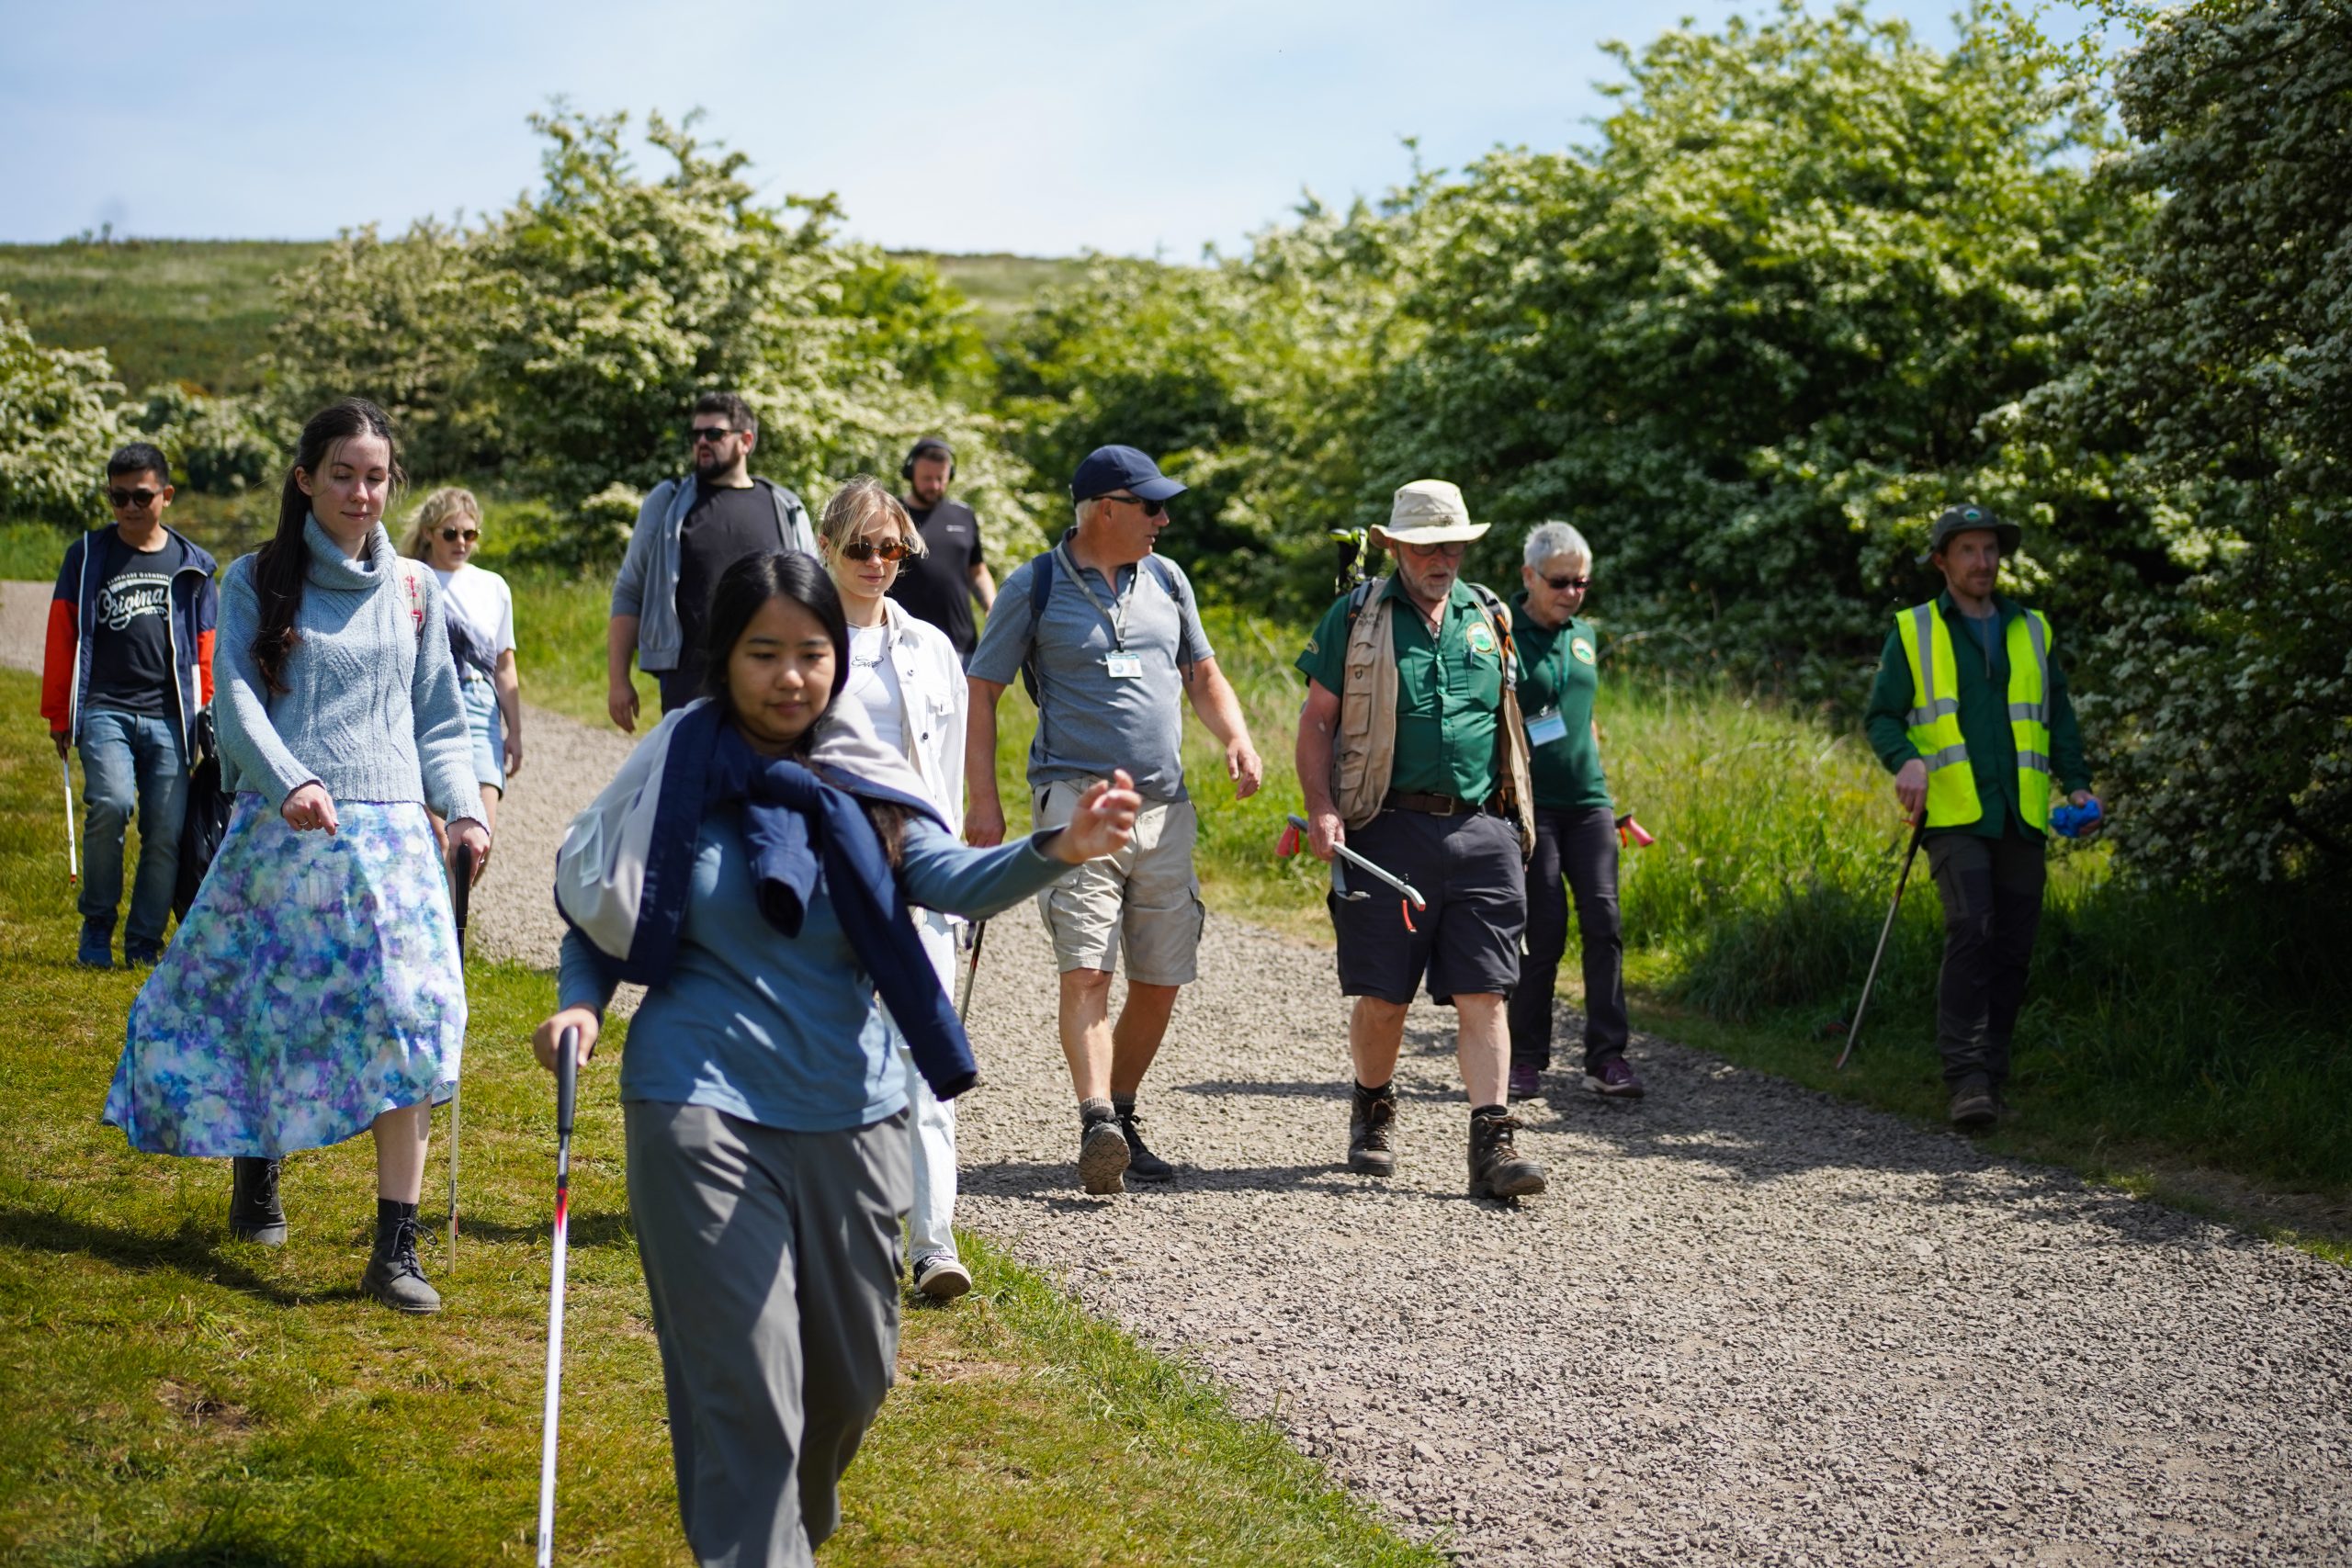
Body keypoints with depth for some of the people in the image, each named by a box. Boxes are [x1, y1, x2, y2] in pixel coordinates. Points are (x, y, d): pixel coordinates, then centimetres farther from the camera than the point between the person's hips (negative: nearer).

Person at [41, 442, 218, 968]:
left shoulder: (191, 565, 12)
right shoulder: (87, 556, 8)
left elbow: (204, 648, 17)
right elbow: (61, 638, 11)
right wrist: (58, 714, 9)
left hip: (169, 717, 2)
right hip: (104, 710, -2)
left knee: (166, 830, -4)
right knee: (111, 804, -23)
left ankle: (145, 942, 10)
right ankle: (96, 924, -3)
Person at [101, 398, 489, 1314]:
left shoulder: (411, 590, 12)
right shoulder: (256, 581, 5)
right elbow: (238, 698, -6)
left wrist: (463, 808, 0)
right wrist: (291, 783, -23)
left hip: (387, 829, 1)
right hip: (278, 829, -1)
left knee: (409, 1019, -12)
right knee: (252, 1008, 6)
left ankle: (395, 1249, -11)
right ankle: (255, 1179, 35)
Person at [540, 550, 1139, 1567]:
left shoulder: (862, 787, 1)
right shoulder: (675, 779, -4)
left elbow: (958, 881, -13)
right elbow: (596, 913, 8)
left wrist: (1058, 851, -32)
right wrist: (580, 1005, -11)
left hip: (848, 1112, 4)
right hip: (704, 1108, -4)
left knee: (852, 1370, 16)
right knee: (743, 1385, -7)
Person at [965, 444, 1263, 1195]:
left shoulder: (1166, 579, 14)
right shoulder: (1035, 586, 0)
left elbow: (1203, 674, 23)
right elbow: (980, 691, 2)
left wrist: (1237, 738, 3)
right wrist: (983, 800, -7)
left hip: (1165, 807, 5)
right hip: (1076, 797, -5)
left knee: (1161, 980, 6)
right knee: (1087, 970, -18)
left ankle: (1121, 1121, 20)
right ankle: (1096, 1124, -26)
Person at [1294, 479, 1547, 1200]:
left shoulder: (1489, 616, 14)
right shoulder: (1356, 617, 3)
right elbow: (1317, 721, 2)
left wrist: (1517, 819, 18)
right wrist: (1321, 809, -11)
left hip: (1480, 830, 2)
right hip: (1389, 827, -2)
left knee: (1482, 994, -4)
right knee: (1382, 995, 4)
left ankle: (1493, 1141, -6)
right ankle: (1373, 1113, 28)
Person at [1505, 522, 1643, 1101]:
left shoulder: (1583, 635, 14)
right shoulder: (1501, 635, -6)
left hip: (1588, 800, 5)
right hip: (1530, 806, -5)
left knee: (1603, 922, -2)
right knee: (1543, 931, -4)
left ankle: (1607, 1055, 3)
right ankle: (1526, 1058, 8)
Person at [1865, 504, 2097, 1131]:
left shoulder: (2032, 631, 17)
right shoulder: (1913, 632, 8)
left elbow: (2059, 717, 22)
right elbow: (1881, 715, 6)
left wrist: (2077, 782, 7)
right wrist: (1906, 760, -14)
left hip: (2022, 817, 4)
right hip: (1954, 814, -4)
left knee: (2013, 945, 3)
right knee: (1971, 929, -19)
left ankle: (1993, 1073, 14)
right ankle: (1967, 1078, -19)